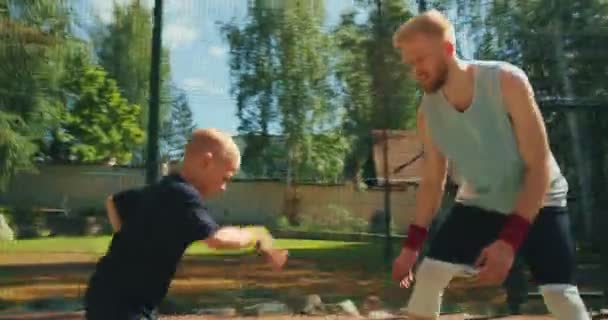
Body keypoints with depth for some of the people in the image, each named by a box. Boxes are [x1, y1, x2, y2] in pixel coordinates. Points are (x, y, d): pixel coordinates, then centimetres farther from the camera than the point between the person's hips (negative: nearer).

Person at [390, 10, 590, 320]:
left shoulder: (507, 81, -27)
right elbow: (432, 181, 1)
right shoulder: (427, 112, -12)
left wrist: (509, 240, -32)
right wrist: (412, 245, -4)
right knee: (428, 273, -6)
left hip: (537, 202, -4)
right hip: (478, 202, 4)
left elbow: (539, 166, -26)